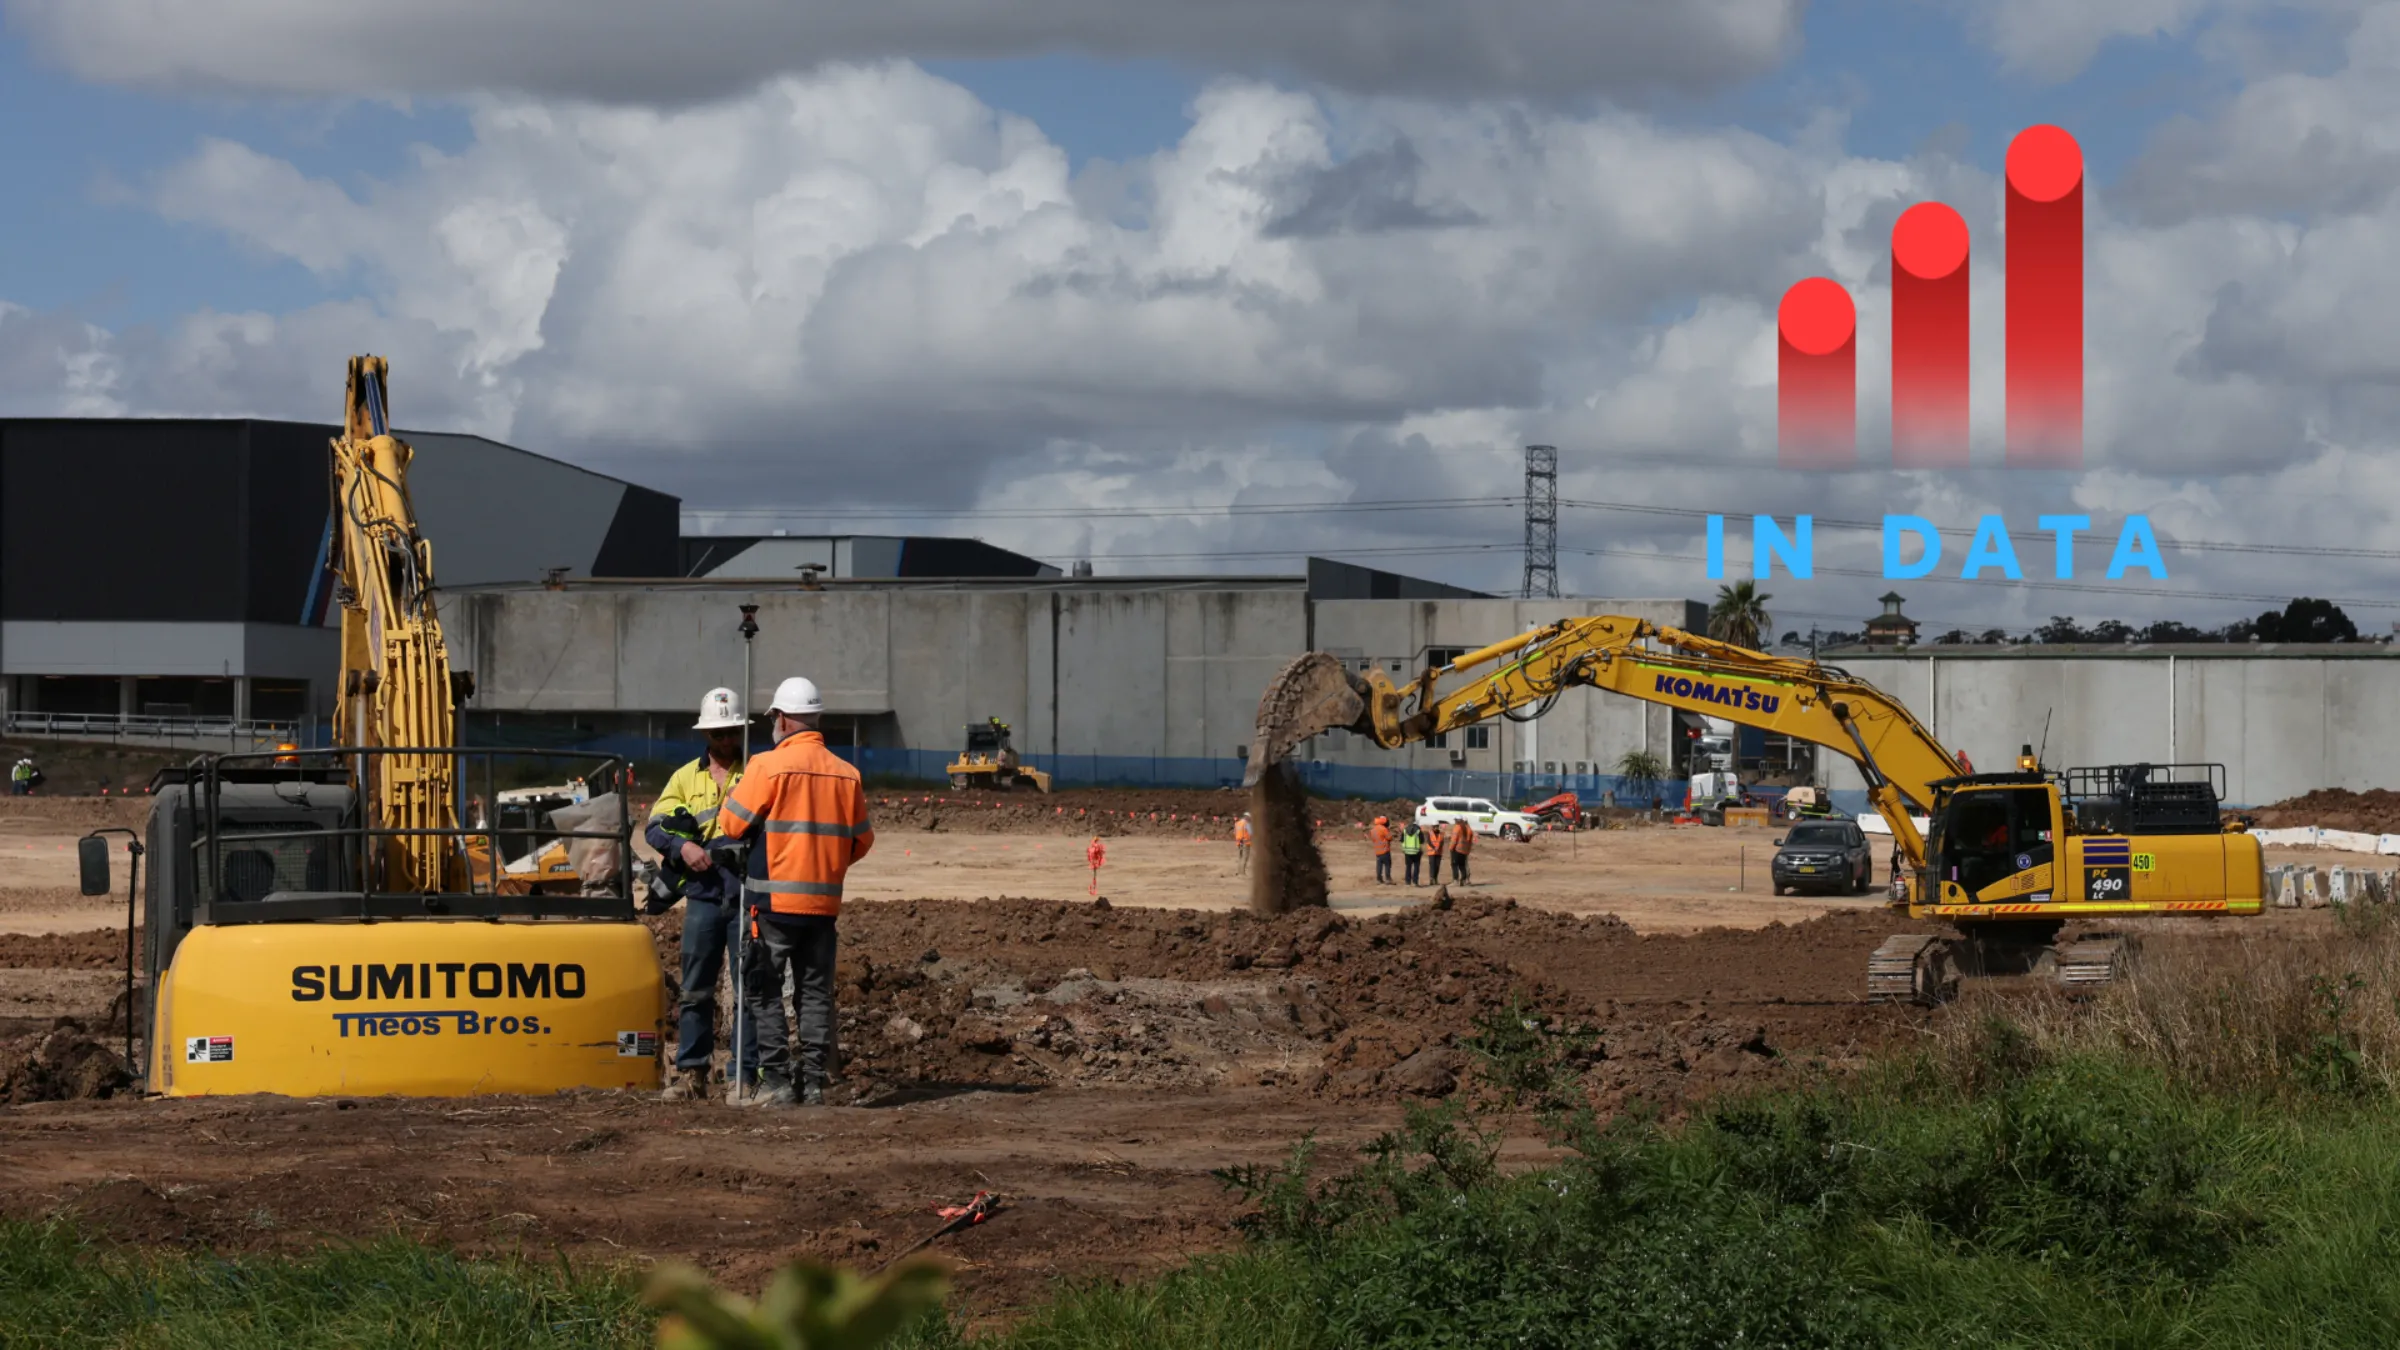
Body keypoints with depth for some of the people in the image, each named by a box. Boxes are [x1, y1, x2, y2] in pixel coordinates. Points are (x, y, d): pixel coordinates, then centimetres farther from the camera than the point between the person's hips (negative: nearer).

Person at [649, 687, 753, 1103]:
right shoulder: (686, 777, 12)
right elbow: (654, 826, 5)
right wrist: (683, 846, -14)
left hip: (747, 896, -2)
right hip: (703, 896, 2)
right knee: (695, 990, 3)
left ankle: (744, 1076, 2)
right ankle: (691, 1074, 9)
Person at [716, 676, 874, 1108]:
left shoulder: (769, 766, -11)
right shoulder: (846, 774, 3)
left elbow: (730, 824, -6)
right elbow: (862, 839, 11)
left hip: (773, 900, -4)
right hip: (824, 901, 4)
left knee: (763, 992, 4)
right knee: (816, 993, 10)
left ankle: (776, 1080, -2)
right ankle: (814, 1082, 8)